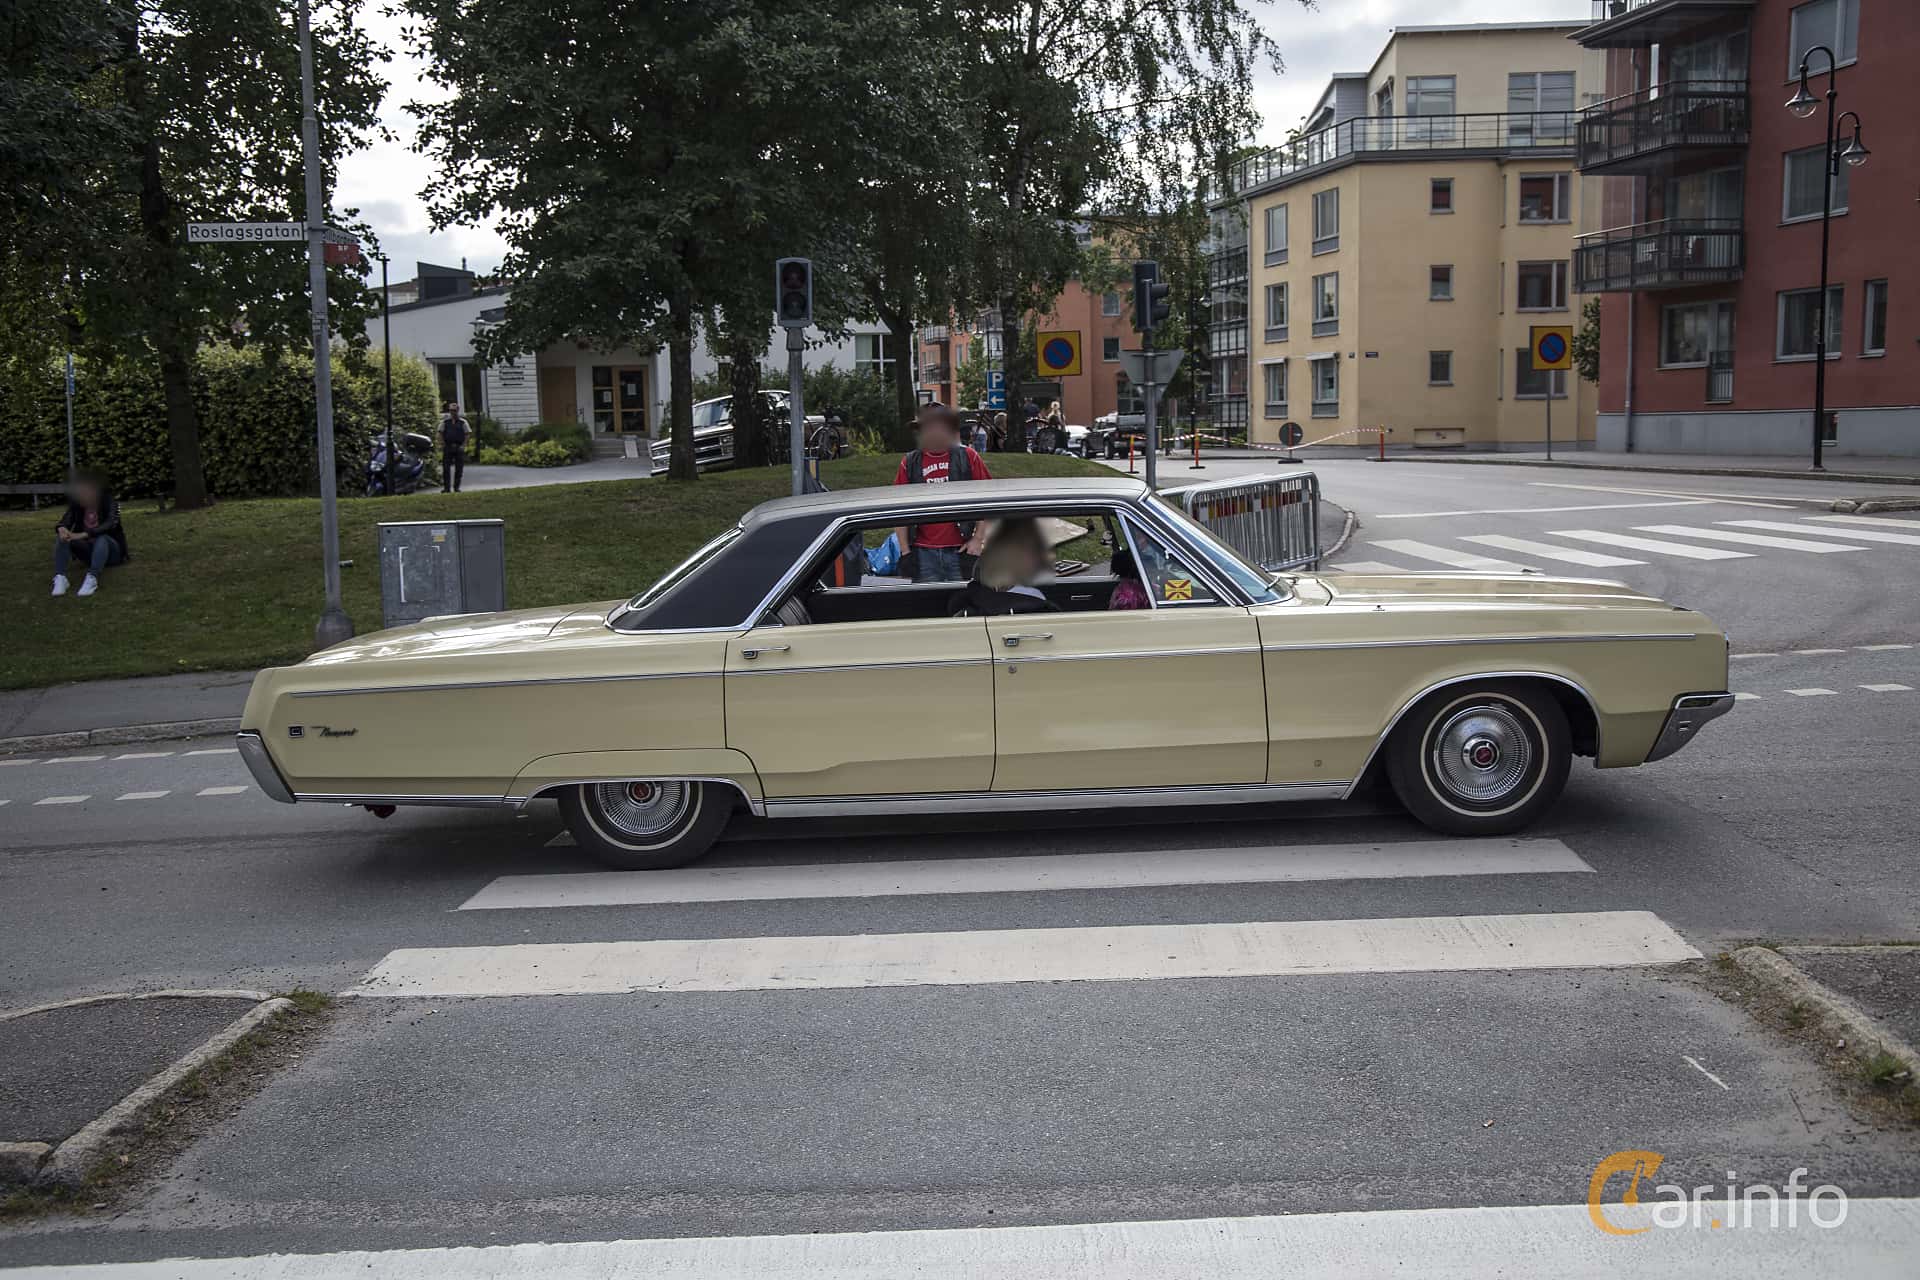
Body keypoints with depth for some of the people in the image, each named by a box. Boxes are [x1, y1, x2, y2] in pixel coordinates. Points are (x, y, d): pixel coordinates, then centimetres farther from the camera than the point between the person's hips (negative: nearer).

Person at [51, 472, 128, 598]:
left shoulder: (110, 502, -15)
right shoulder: (77, 505, -2)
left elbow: (111, 524, -31)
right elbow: (65, 521, -13)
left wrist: (83, 535, -41)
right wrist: (62, 529, -39)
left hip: (111, 551, -4)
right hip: (89, 551, 4)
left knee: (102, 538, -37)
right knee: (62, 537, -22)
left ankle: (92, 579, -55)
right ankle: (60, 578, -38)